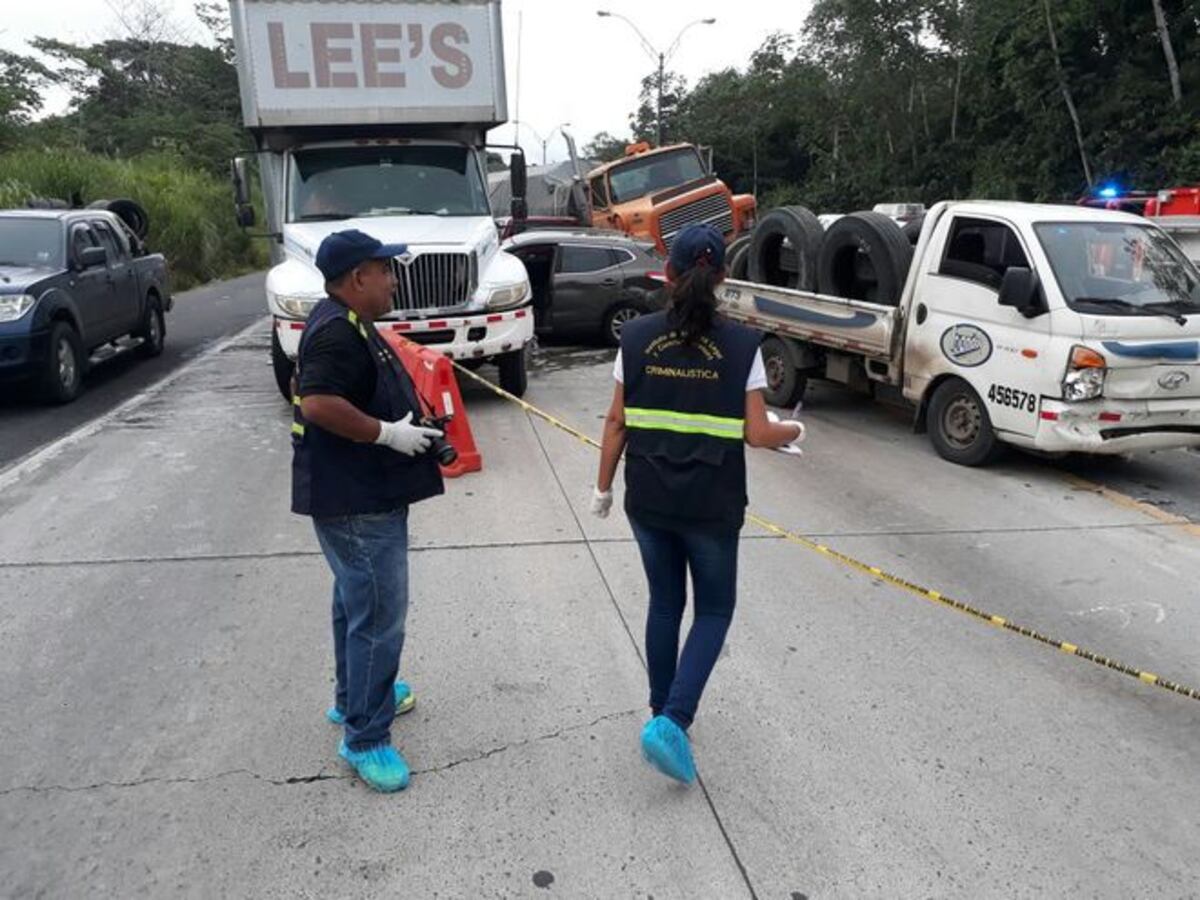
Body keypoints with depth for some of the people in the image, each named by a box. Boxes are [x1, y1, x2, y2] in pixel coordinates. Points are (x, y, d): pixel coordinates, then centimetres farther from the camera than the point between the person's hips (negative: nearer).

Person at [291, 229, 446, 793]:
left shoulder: (348, 324, 14)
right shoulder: (337, 333, -20)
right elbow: (319, 403, -32)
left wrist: (408, 421, 13)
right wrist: (387, 433, -25)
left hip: (364, 494, 11)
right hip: (357, 501, -11)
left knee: (356, 600, 23)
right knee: (379, 614, -5)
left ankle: (354, 697, 40)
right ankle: (365, 738, 7)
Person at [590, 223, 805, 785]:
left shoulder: (636, 337, -4)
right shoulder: (741, 345, -10)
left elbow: (617, 422, -1)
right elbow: (756, 433, -9)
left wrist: (604, 487, 11)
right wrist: (794, 432, 12)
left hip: (648, 502, 3)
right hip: (711, 507, -3)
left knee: (664, 603, 21)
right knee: (714, 612, 14)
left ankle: (663, 711, 34)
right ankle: (672, 720, -1)